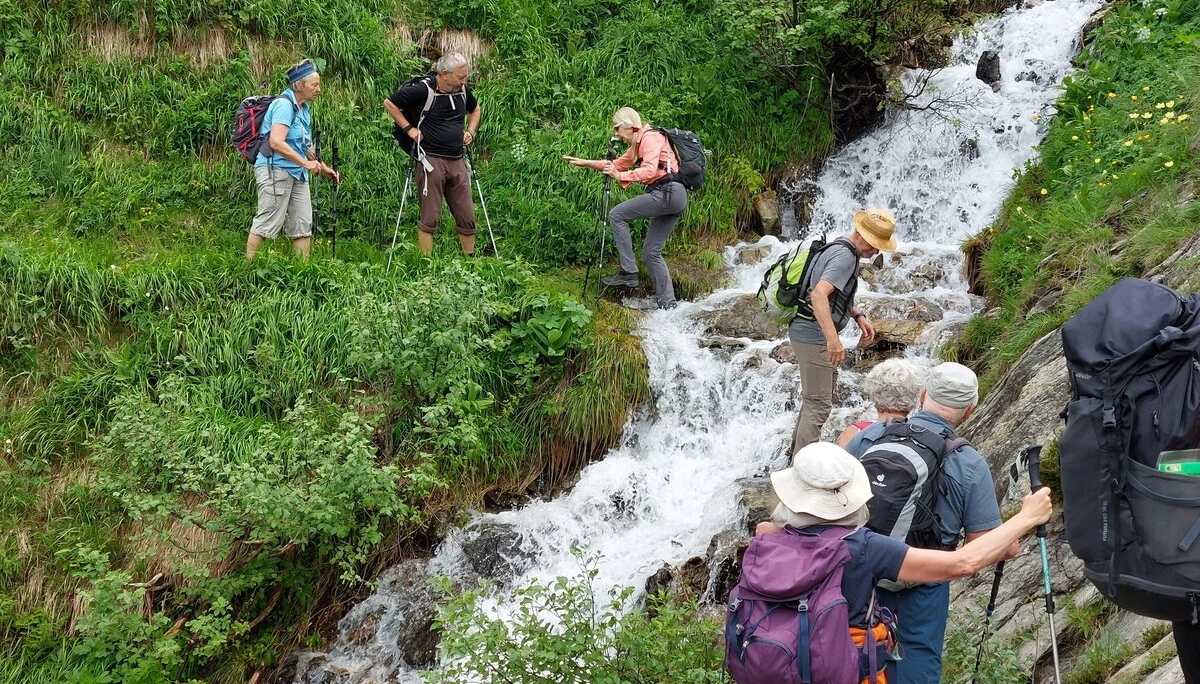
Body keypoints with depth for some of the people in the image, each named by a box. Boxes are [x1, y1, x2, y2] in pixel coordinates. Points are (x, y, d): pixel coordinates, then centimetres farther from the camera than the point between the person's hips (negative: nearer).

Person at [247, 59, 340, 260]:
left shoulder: (304, 109, 16)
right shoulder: (284, 105, -13)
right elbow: (276, 142, -25)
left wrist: (324, 168, 22)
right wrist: (306, 163, -23)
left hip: (297, 173, 10)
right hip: (275, 169, -9)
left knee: (303, 226, 8)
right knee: (267, 223, -7)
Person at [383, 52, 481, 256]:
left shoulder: (463, 90, 8)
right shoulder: (422, 90, -11)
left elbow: (475, 109, 30)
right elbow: (389, 103, -2)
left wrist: (470, 131, 14)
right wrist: (409, 129, -6)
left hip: (457, 161, 6)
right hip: (431, 160, -6)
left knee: (467, 218, 8)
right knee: (430, 218, -3)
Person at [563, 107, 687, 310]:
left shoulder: (650, 137, -7)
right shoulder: (638, 144, 23)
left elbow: (649, 170, -21)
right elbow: (618, 164, 32)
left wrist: (620, 176, -22)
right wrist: (586, 162, 27)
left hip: (668, 192, -10)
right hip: (671, 198, 10)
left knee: (617, 215, -8)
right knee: (651, 251, 8)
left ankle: (628, 273, -10)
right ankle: (667, 303, 7)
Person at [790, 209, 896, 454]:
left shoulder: (842, 249, 13)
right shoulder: (845, 257, -19)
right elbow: (819, 294, -34)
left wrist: (859, 316, 15)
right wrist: (833, 339, -39)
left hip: (812, 333, 11)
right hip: (814, 335, -11)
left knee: (817, 397, 23)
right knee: (818, 403, -8)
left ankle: (797, 451, 36)